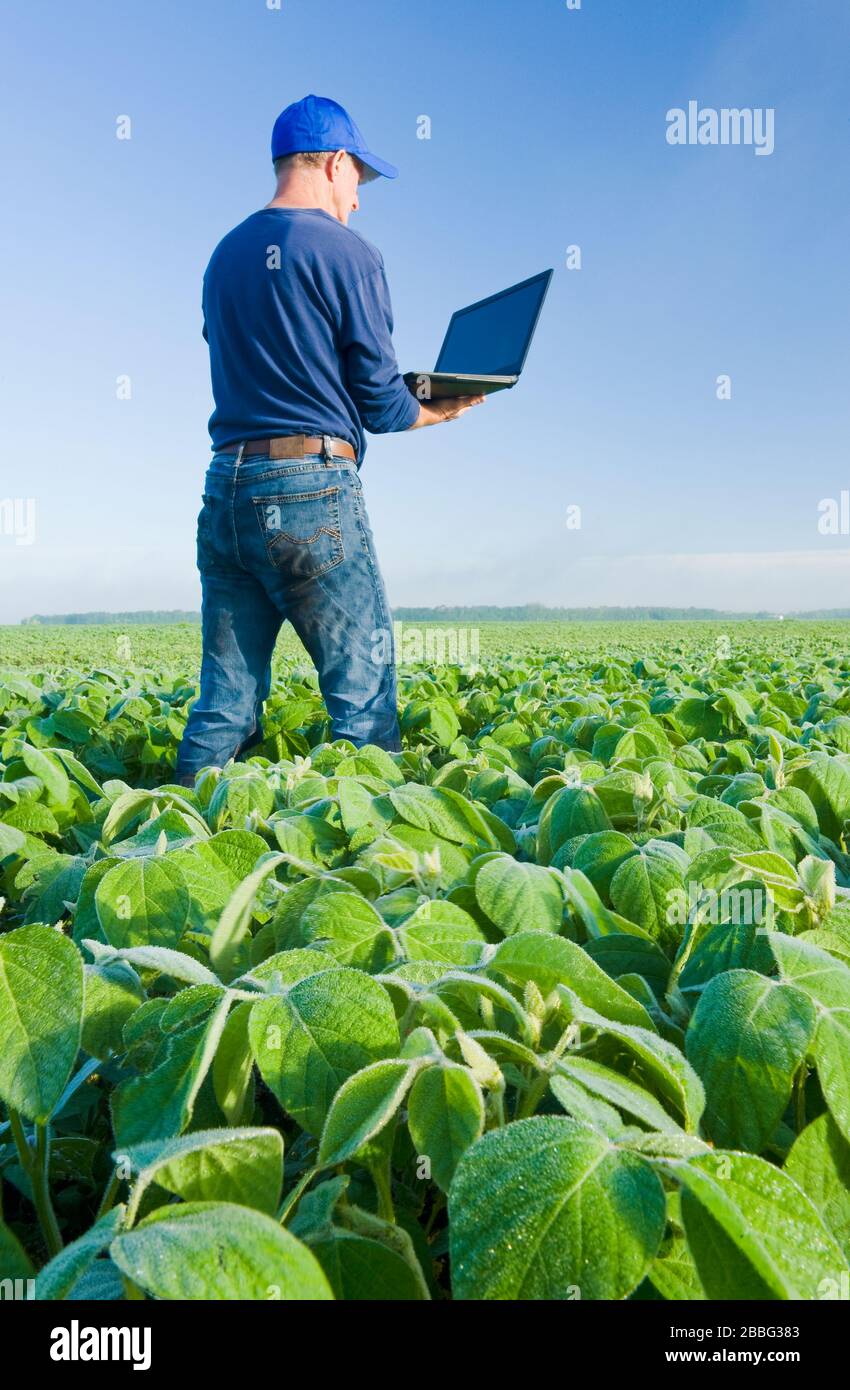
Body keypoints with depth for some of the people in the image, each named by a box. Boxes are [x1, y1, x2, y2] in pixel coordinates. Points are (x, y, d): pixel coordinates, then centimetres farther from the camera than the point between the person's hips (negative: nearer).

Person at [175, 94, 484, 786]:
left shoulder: (225, 256, 18)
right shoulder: (348, 254, -2)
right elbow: (380, 403, -5)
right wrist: (437, 411, 17)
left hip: (225, 489, 7)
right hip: (313, 492, -7)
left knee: (225, 702, 10)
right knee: (364, 695, 1)